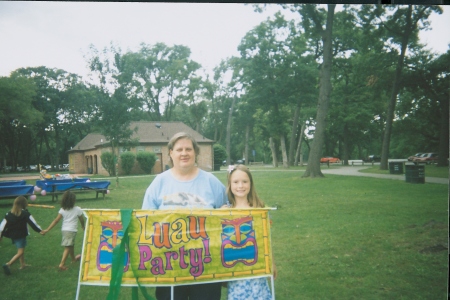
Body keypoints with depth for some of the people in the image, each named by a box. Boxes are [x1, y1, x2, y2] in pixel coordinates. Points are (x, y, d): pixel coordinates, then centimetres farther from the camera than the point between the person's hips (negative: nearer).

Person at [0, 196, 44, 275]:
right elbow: (32, 222, -11)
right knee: (20, 252, -3)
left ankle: (22, 264, 34)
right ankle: (8, 264, -21)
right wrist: (40, 230, -4)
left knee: (21, 250, 24)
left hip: (12, 235, 7)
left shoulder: (9, 213, 3)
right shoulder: (25, 213, -12)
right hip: (21, 235, -7)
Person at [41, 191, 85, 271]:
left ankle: (73, 259, 45)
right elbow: (82, 220, 5)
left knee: (71, 245, 24)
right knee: (67, 248, -3)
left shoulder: (62, 210, -1)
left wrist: (47, 230, -3)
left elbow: (56, 220, -7)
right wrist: (83, 226, 26)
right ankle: (62, 264, -13)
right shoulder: (78, 209, -8)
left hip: (64, 230, 5)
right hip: (72, 230, -5)